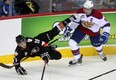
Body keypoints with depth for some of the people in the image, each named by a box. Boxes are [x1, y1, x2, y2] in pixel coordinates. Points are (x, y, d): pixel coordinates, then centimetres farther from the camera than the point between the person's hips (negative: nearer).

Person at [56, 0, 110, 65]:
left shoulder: (98, 15, -35)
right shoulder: (80, 12, -27)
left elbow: (106, 24, -25)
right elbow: (75, 20, -8)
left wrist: (105, 34, -34)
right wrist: (69, 28, -10)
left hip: (93, 32, -1)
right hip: (82, 28, 2)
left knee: (96, 44, 24)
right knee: (72, 43, -13)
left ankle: (101, 53, 63)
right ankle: (78, 58, 11)